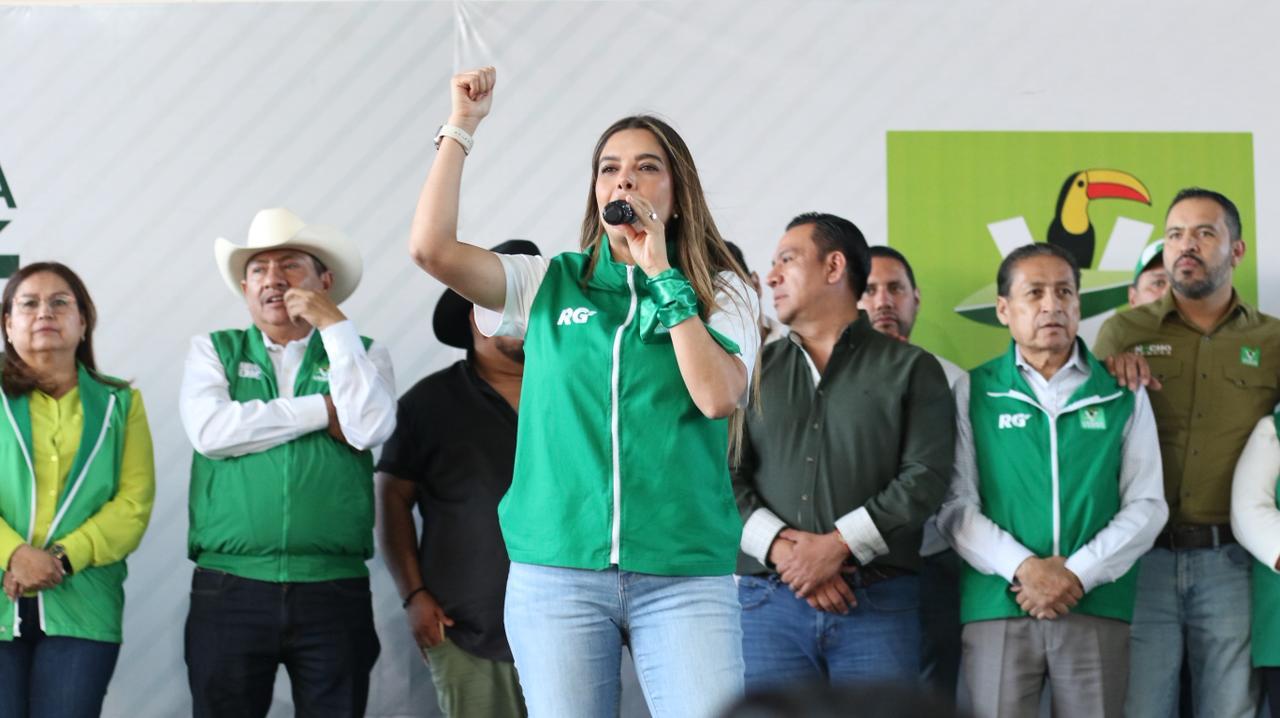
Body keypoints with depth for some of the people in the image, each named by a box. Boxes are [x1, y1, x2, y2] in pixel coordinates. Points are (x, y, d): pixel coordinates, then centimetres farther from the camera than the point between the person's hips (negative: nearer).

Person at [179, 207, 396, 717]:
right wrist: (324, 410, -4)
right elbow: (210, 431, -8)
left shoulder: (362, 354, 10)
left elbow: (369, 428, -9)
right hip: (229, 590, 0)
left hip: (335, 591, 0)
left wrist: (333, 324, -6)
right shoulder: (213, 351, 11)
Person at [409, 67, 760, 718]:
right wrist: (460, 128, 1)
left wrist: (662, 274, -6)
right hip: (557, 568, 1)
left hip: (683, 575, -1)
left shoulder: (721, 293, 9)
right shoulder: (549, 284, 10)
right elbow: (430, 249, -2)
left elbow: (718, 396, -9)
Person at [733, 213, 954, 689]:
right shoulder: (755, 371, 15)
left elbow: (927, 476, -3)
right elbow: (725, 475, 5)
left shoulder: (910, 369, 8)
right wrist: (782, 549, -11)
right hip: (770, 602, 2)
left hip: (878, 607, -2)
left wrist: (839, 544, -13)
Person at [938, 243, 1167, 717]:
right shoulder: (973, 393, 8)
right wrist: (1023, 569, -14)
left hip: (1098, 610, 1)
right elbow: (955, 504, 0)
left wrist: (1078, 573, -10)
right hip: (997, 609, -1)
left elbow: (1147, 505, 4)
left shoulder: (1123, 395, 10)